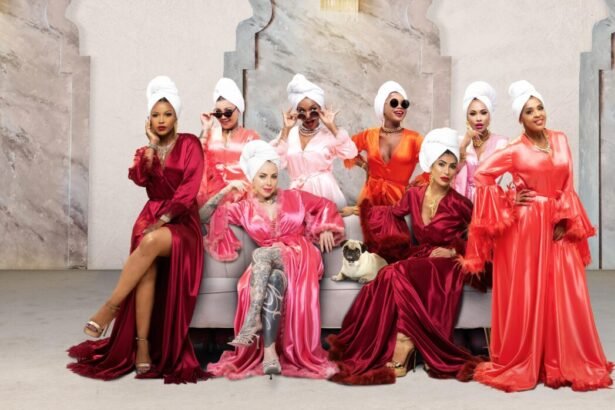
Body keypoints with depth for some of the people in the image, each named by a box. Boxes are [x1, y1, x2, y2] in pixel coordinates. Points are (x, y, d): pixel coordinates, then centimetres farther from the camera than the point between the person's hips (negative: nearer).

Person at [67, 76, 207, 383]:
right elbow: (139, 179, -4)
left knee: (152, 242, -38)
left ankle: (110, 308, -30)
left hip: (181, 220, -3)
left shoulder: (189, 144, 3)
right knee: (148, 267, -29)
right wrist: (152, 145, -6)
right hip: (151, 216, 3)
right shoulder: (147, 150, 17)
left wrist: (164, 219, -16)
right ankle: (142, 346, -32)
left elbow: (189, 188, -9)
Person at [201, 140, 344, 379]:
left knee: (261, 254, -33)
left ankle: (253, 319, -42)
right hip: (268, 266, 1)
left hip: (299, 257, -1)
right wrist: (225, 192, 0)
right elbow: (204, 216, 9)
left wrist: (325, 228, 6)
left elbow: (326, 206, 24)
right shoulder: (244, 209, 14)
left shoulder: (294, 197, 15)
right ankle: (269, 352, -46)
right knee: (274, 280, -38)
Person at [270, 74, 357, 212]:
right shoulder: (288, 133, 9)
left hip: (326, 193, -2)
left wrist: (332, 126, -9)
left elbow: (350, 153, -14)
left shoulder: (330, 133, 2)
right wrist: (286, 129, -5)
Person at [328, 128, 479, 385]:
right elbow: (392, 214, 24)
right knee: (392, 277, -29)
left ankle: (401, 351, -25)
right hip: (417, 259, 4)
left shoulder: (459, 204, -9)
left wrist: (454, 251, -7)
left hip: (444, 265, -4)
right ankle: (399, 348, -24)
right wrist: (362, 208, 21)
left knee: (398, 276, -32)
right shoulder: (414, 195, 4)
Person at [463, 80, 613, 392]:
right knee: (524, 295, 1)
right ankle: (519, 363, 12)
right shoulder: (515, 149, -4)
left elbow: (567, 185, 7)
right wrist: (508, 203, -6)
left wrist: (563, 220, -2)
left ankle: (567, 363, 17)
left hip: (557, 225, 4)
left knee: (564, 295, 5)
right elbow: (481, 176, -7)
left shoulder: (560, 140, 9)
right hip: (525, 227, -4)